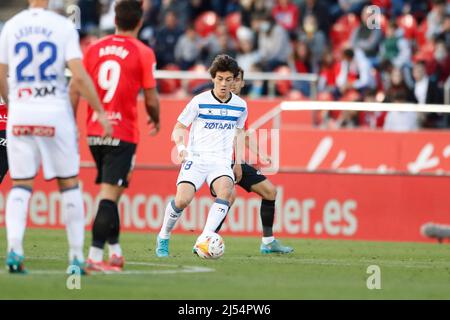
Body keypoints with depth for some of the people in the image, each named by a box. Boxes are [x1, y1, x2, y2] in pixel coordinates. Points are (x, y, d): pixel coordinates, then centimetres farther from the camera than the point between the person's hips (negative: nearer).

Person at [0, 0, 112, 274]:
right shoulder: (64, 26, -5)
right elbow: (79, 77, -11)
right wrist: (100, 112, -2)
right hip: (55, 113, -2)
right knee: (69, 183, 10)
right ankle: (77, 256, 8)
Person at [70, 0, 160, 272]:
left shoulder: (94, 48, 7)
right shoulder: (143, 53, -5)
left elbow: (76, 89, 4)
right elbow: (151, 99, -4)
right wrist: (156, 120, 15)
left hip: (94, 131, 5)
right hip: (123, 132, -5)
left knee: (110, 191, 18)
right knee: (110, 194, -7)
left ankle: (115, 252, 24)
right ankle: (96, 256, -15)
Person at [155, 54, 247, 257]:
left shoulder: (240, 106, 8)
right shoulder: (199, 101, -1)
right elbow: (179, 127, 6)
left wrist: (239, 160, 19)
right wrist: (181, 146, -14)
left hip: (222, 161, 2)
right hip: (196, 157, -2)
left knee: (226, 190, -32)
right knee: (182, 199, -23)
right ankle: (163, 238, 6)